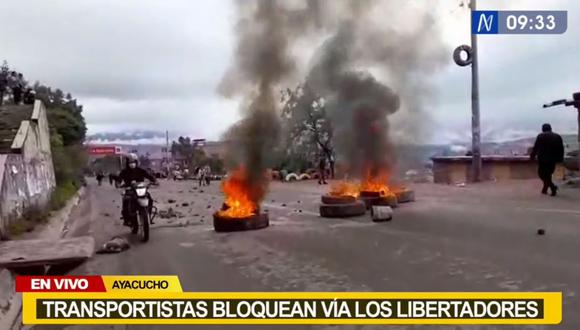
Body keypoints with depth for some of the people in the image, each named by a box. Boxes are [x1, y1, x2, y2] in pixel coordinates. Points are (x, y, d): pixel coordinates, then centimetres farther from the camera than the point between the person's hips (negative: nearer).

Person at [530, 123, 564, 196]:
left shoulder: (541, 136, -4)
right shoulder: (558, 137, 10)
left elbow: (536, 147, -5)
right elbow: (561, 149, 10)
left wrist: (532, 156, 6)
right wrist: (560, 158, 16)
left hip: (543, 159, -5)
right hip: (553, 160, 5)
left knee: (542, 174, 1)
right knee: (548, 174, 18)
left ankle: (553, 187, -15)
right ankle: (545, 189, 21)